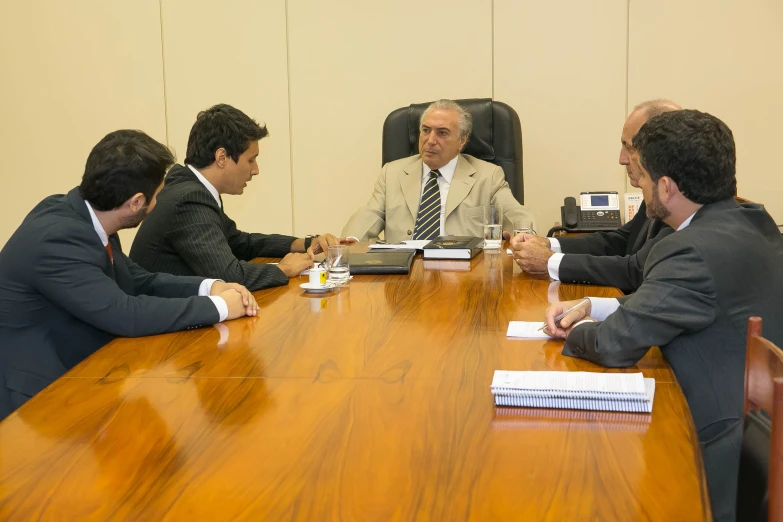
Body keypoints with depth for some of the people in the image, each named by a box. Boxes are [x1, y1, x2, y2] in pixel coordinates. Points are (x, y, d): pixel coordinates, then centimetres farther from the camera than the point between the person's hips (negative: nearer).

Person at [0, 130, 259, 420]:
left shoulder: (82, 215, -1)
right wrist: (218, 307, -19)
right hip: (34, 396, -8)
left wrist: (209, 288, -6)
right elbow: (126, 314, -28)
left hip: (74, 375, 8)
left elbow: (136, 281, 8)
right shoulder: (57, 239, -26)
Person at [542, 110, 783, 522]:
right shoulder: (749, 221, 4)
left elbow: (615, 342, -20)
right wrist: (589, 307, 3)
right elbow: (661, 302, 11)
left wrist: (579, 329, 0)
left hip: (733, 457, -9)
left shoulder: (697, 250, -26)